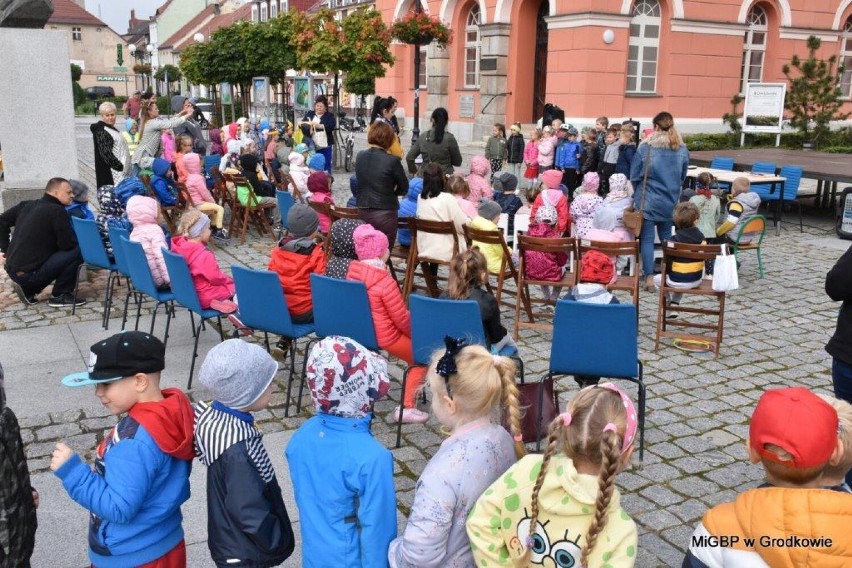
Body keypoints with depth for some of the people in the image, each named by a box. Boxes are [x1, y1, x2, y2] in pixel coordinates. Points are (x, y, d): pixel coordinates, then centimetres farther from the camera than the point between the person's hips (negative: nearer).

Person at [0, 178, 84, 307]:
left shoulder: (27, 205, 12)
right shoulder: (57, 211, -10)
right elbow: (67, 244, -13)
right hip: (29, 274, -8)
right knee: (78, 251, -8)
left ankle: (28, 290, 15)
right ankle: (60, 296, 1)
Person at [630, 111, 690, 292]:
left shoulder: (646, 147, -12)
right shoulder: (682, 149, -2)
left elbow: (634, 175, -5)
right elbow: (682, 177, 10)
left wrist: (638, 191, 13)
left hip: (648, 200, -4)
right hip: (670, 201, 4)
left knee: (647, 238, 1)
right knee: (667, 238, 15)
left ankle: (649, 278, -3)